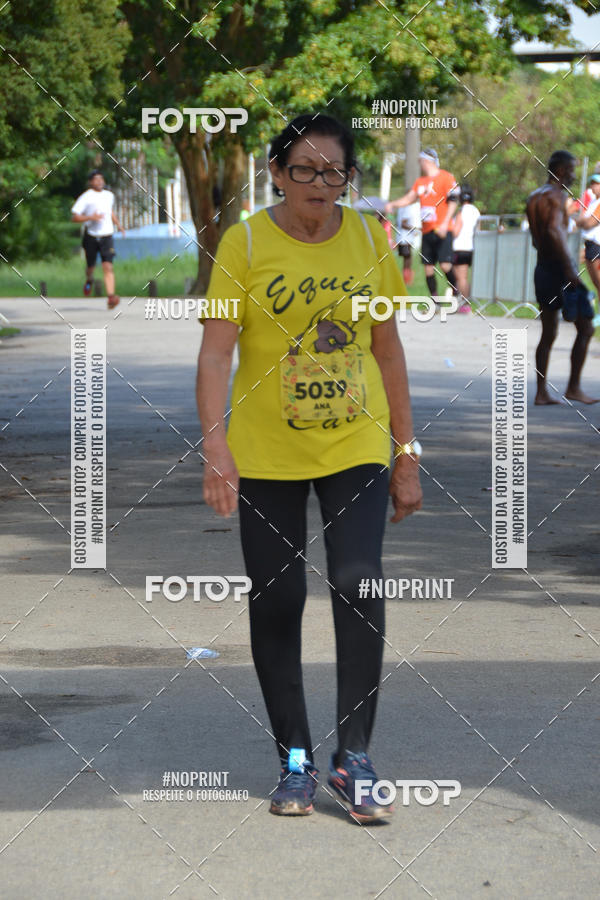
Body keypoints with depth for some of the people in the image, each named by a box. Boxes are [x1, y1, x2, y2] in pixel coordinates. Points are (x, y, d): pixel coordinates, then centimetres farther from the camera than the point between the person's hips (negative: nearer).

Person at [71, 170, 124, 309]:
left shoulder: (109, 195, 10)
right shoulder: (85, 197, -7)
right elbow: (74, 217, -11)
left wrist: (118, 224, 18)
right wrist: (90, 217, -23)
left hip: (107, 236, 2)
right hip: (91, 236, -2)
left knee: (108, 266, -14)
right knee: (91, 266, 11)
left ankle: (111, 296, -24)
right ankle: (89, 281, 48)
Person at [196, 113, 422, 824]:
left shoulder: (368, 238, 3)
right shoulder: (244, 243, -5)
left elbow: (387, 347, 10)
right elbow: (216, 350, -10)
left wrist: (407, 453, 8)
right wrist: (215, 444, -23)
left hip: (357, 446, 1)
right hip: (265, 453, -1)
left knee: (358, 586, -15)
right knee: (275, 602, 3)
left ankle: (353, 757, -5)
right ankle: (294, 760, 18)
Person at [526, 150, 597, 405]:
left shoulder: (533, 197, 16)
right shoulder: (557, 195, -11)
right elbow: (554, 230, -26)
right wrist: (569, 267, -29)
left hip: (541, 267, 9)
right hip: (558, 268, -9)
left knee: (548, 334, 11)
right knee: (586, 328, 0)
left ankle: (541, 392, 8)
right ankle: (574, 387, -1)